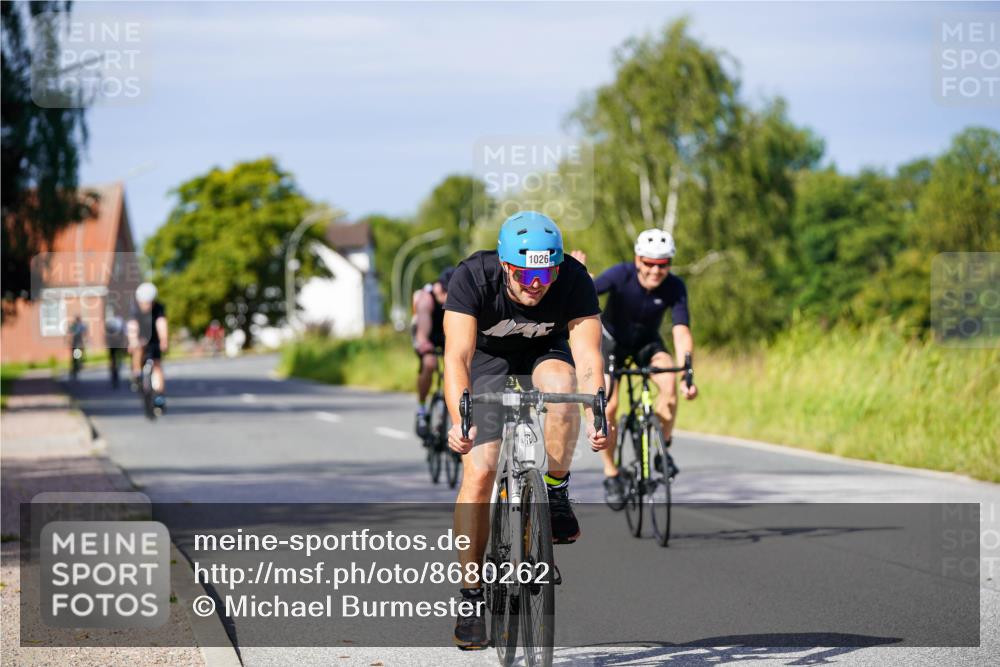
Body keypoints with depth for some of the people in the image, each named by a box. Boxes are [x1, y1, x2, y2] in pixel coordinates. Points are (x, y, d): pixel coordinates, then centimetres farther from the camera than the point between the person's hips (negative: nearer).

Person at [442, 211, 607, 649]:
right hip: (488, 356, -1)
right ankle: (472, 596, -6)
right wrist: (459, 422, -56)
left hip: (545, 352, 1)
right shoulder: (473, 276, -33)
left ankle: (557, 494, -15)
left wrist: (596, 417, -53)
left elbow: (587, 357, -36)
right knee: (479, 472, -15)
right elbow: (457, 356, -40)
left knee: (560, 381, -36)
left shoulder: (574, 280, -29)